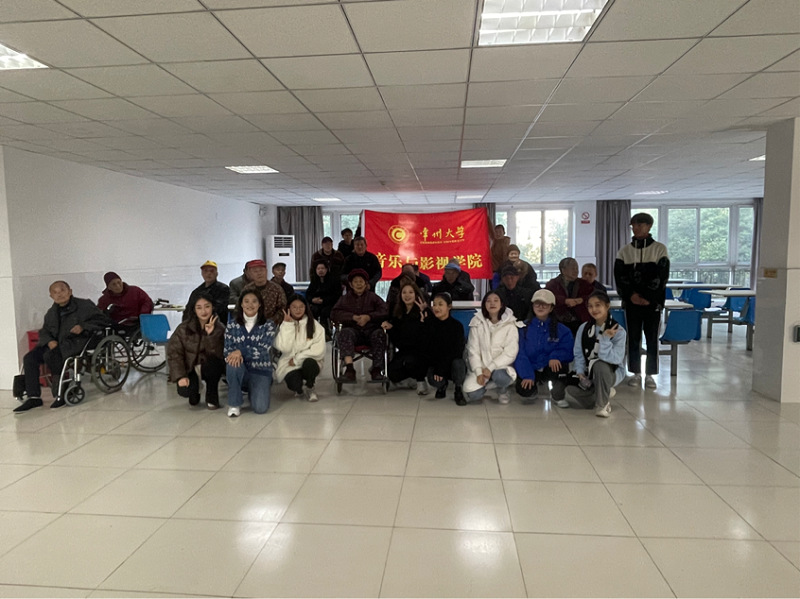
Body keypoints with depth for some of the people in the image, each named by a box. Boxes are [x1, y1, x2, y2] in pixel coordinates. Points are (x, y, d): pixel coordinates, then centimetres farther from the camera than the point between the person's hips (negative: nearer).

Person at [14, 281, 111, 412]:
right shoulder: (51, 312, 20)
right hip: (55, 343, 7)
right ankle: (33, 397, -12)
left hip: (74, 342, -7)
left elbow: (103, 320, -3)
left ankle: (60, 394, -17)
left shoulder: (84, 305, 2)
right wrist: (49, 341, -4)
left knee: (50, 355, -32)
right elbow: (43, 331, 20)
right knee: (29, 357, -14)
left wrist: (83, 327, -17)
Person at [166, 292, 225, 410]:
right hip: (189, 368, 0)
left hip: (209, 368, 0)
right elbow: (174, 352, -11)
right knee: (184, 390, -29)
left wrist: (210, 334, -34)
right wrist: (180, 376, -21)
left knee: (214, 363, -35)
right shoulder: (183, 328, -10)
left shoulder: (219, 328, -10)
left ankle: (212, 398, -8)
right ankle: (194, 392, 12)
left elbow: (217, 354, -21)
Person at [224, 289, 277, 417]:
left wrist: (241, 351, -27)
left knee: (260, 408, -21)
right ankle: (234, 404, -15)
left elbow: (264, 349, -13)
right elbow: (227, 350, -1)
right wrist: (235, 355, -25)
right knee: (233, 363, -36)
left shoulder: (269, 325, -1)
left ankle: (253, 390, 16)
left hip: (261, 370, -1)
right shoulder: (232, 325, 5)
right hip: (240, 369, 1)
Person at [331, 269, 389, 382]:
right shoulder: (345, 298, 22)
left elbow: (385, 311, 4)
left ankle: (376, 369, -33)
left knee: (380, 334, -33)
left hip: (371, 330, 0)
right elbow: (334, 314, 4)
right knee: (345, 332, -33)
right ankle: (349, 368, -47)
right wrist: (353, 317, -10)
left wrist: (368, 317, -11)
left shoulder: (373, 297, 20)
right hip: (353, 330, 0)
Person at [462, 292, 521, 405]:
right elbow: (473, 350, -3)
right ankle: (485, 383, 15)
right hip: (481, 366, 1)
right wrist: (479, 372, -14)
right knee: (472, 394, -22)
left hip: (501, 366, -1)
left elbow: (510, 353, -10)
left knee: (500, 376, -36)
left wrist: (491, 368, -19)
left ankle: (503, 392, 2)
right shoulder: (477, 323, -1)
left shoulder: (510, 325, -6)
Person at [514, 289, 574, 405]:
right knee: (523, 390, -29)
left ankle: (558, 396, -3)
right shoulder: (523, 328, 0)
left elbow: (568, 351, -8)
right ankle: (533, 390, 14)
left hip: (550, 368, 0)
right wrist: (527, 375, -19)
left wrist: (555, 356, -30)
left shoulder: (561, 330, 2)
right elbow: (520, 354, -6)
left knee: (560, 363, -33)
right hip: (530, 368, 0)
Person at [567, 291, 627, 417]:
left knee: (599, 365, -38)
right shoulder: (583, 328, -2)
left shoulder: (618, 331, -15)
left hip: (611, 372, -4)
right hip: (589, 373, 5)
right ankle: (605, 393, 8)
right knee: (571, 386, -23)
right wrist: (580, 372, -12)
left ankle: (602, 404, -15)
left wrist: (605, 338, -34)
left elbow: (614, 359, -25)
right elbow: (578, 354, 2)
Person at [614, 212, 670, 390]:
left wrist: (647, 297, -13)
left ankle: (650, 374, 10)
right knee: (633, 338, 5)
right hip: (631, 302, 2)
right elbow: (620, 277, 2)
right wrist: (631, 295, -11)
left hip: (653, 302, -2)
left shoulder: (659, 249, 2)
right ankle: (636, 373, 14)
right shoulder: (624, 251, 8)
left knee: (652, 338, 2)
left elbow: (661, 277, -5)